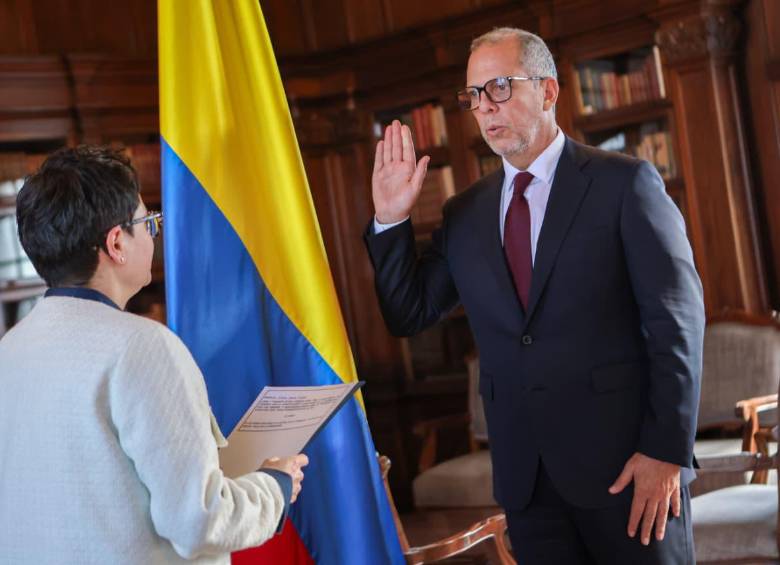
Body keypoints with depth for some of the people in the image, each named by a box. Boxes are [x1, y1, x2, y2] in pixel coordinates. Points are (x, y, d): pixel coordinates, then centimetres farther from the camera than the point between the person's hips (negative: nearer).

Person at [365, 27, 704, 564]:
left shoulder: (625, 183, -4)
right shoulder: (466, 213, 10)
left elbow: (677, 319, -7)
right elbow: (409, 314, 10)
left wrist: (667, 450, -13)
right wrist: (392, 218, -3)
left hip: (625, 460, -4)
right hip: (524, 475, 4)